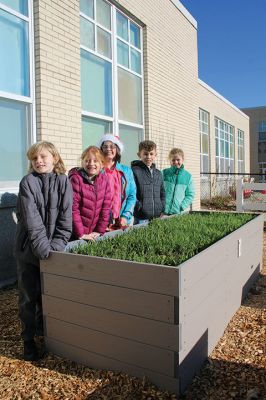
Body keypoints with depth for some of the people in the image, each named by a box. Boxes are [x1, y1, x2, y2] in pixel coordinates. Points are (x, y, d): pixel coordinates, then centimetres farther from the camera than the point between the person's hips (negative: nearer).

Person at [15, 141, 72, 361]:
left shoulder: (64, 182, -1)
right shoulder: (28, 182, -7)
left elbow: (65, 218, -6)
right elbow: (32, 220, -16)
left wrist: (57, 246, -15)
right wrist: (43, 248, -23)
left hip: (53, 249, 2)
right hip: (29, 249, -2)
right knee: (29, 295, 7)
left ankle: (43, 329, 39)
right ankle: (29, 340, 25)